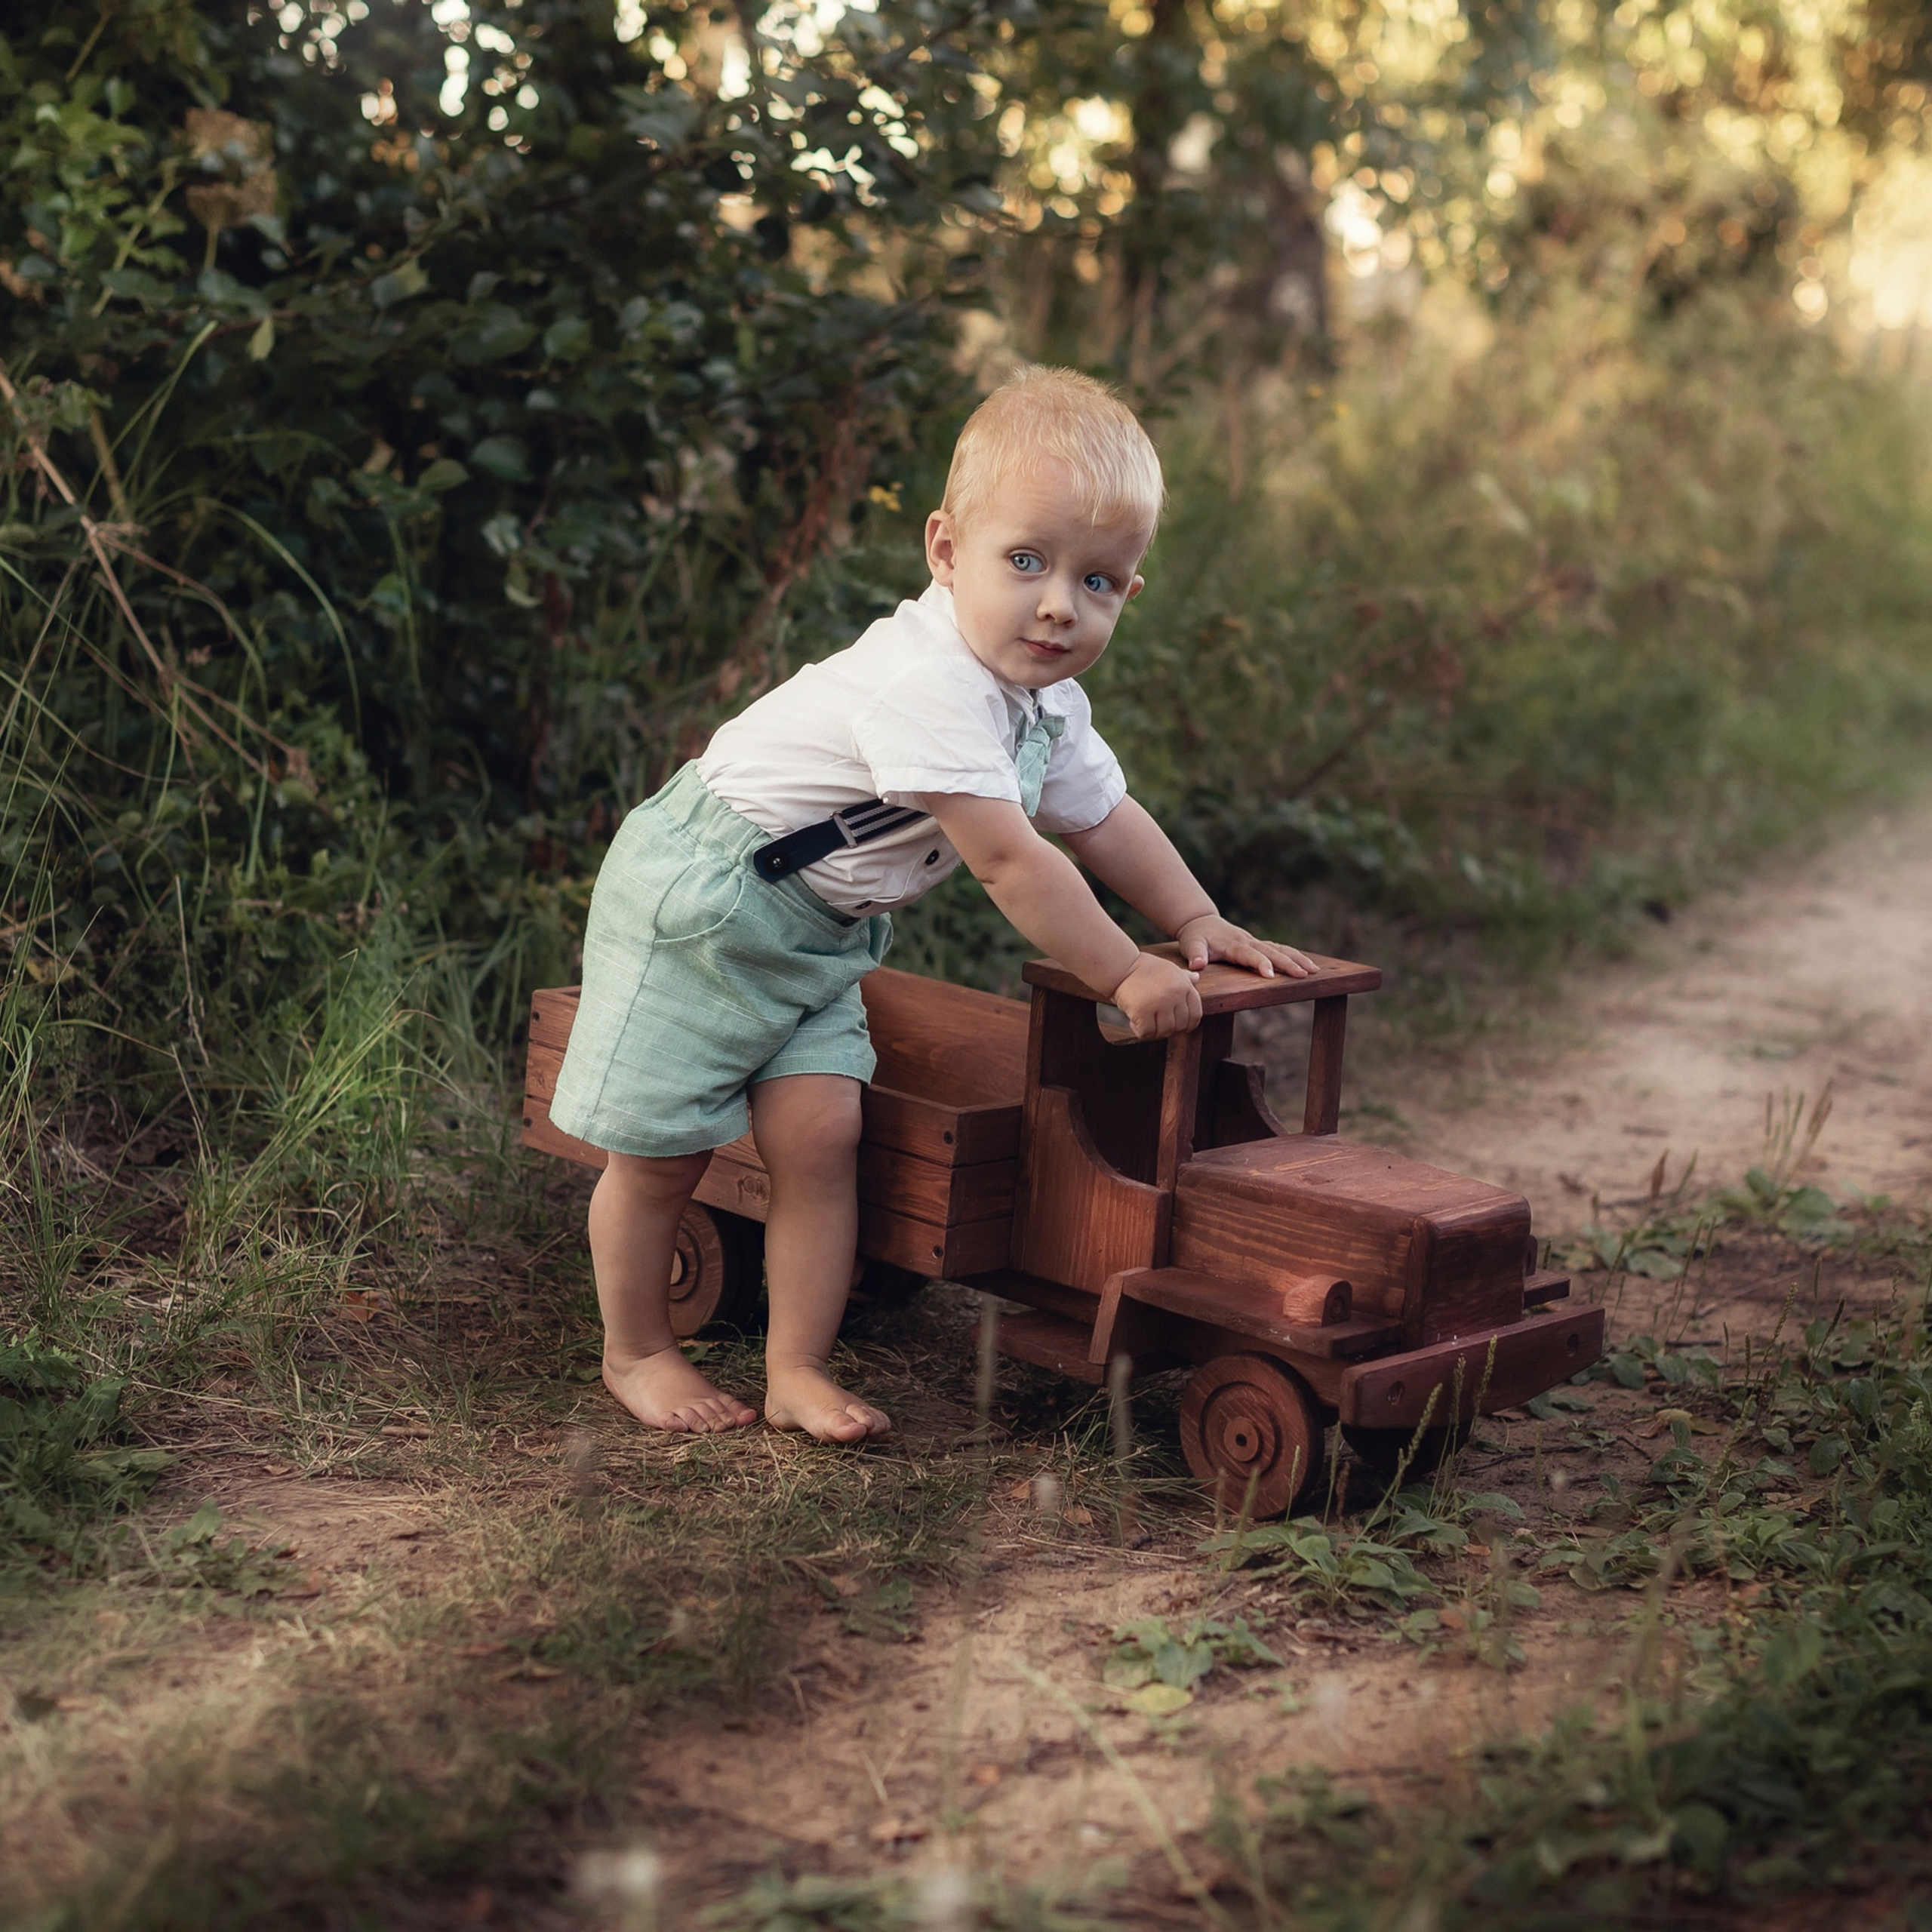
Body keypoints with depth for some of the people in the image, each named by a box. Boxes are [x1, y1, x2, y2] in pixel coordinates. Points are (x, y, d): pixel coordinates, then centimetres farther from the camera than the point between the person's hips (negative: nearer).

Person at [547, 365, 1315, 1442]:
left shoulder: (1047, 704, 0)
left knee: (819, 1132, -4)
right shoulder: (926, 683, -31)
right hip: (702, 897, -8)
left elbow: (1104, 818, 17)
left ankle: (799, 1372, 5)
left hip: (821, 934, 8)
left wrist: (1200, 924, 12)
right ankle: (636, 1352, 21)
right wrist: (1126, 973, -22)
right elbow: (1007, 859, -30)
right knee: (661, 1144, 1)